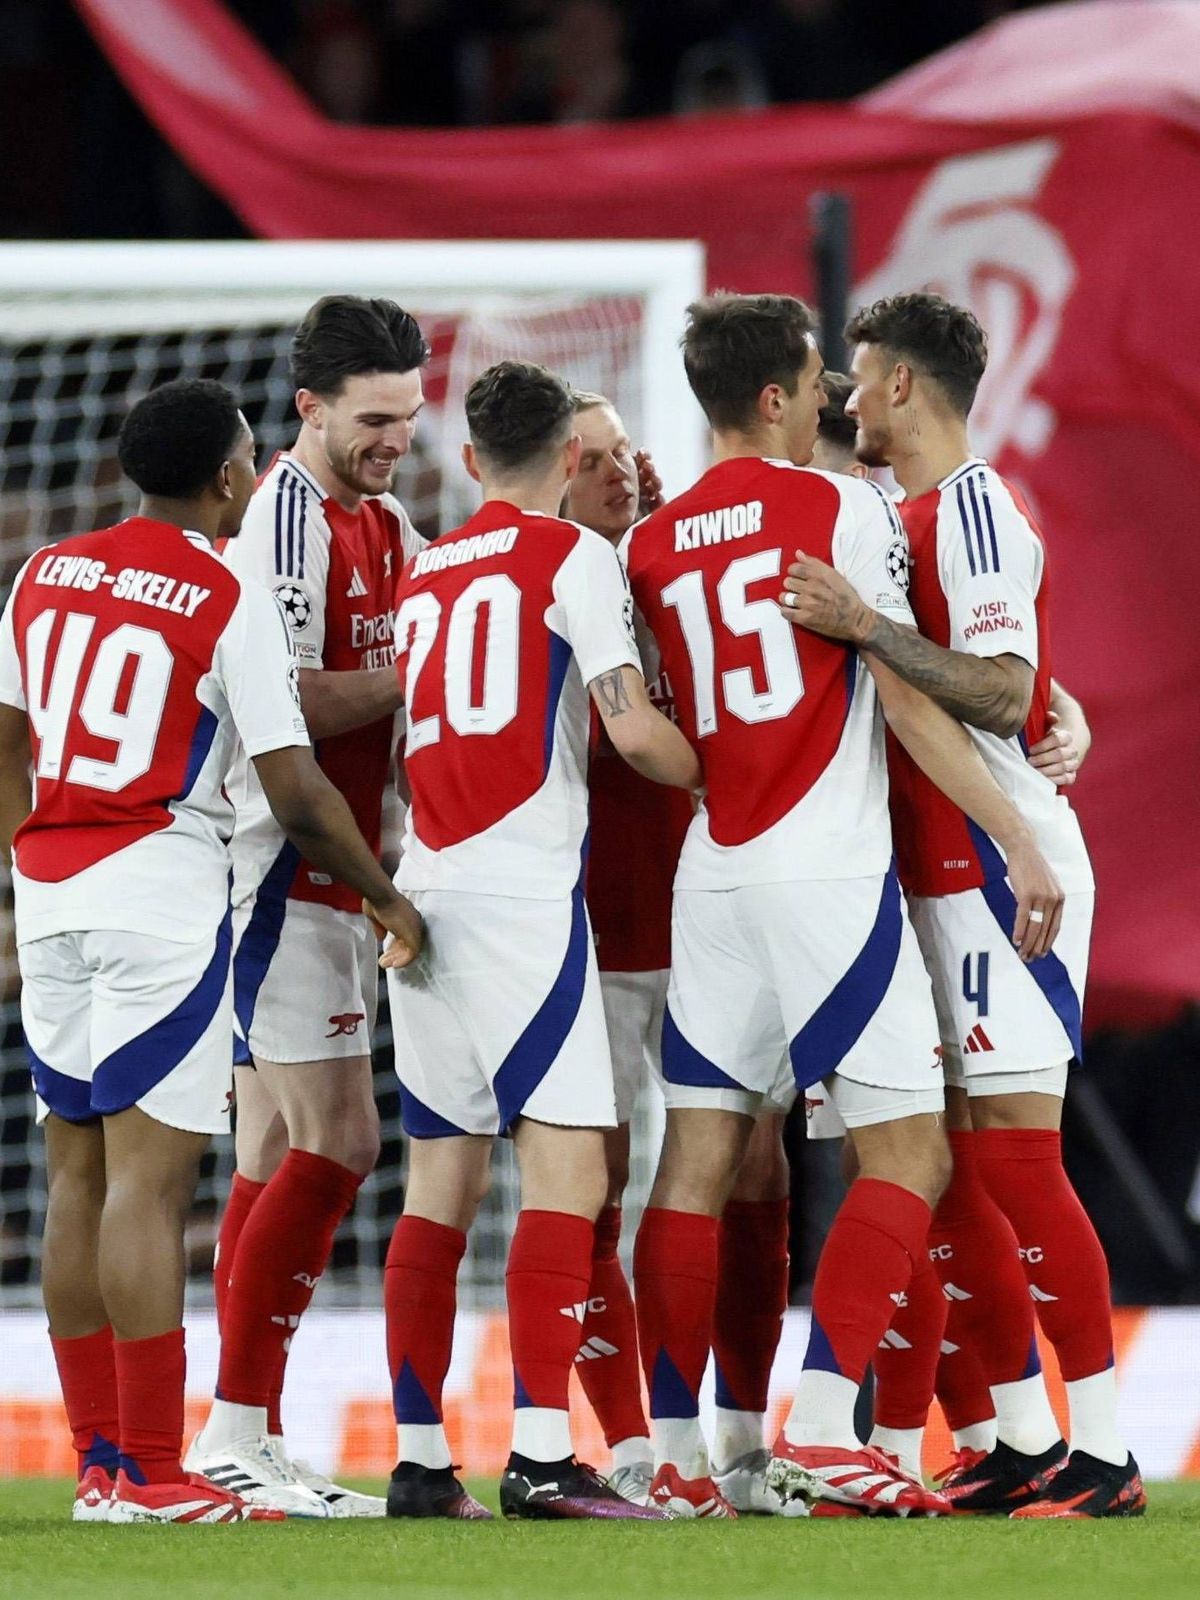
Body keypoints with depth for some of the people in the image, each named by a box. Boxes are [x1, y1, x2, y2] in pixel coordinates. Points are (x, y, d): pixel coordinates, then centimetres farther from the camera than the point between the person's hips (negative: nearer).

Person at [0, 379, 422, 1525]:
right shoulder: (229, 602, -8)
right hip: (163, 889, -6)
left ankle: (98, 1466, 13)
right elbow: (297, 794, -8)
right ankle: (150, 1474, -9)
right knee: (149, 1175, -7)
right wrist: (389, 901, 6)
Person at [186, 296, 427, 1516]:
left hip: (337, 879, 10)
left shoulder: (385, 526, 17)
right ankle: (239, 1430, -11)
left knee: (276, 1156, 8)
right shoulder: (287, 518, -13)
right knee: (336, 1143, -12)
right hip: (288, 875, -10)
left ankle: (243, 1439, 10)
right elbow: (288, 708, -20)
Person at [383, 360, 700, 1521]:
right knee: (566, 1166, -10)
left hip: (426, 891, 7)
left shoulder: (421, 574, 18)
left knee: (441, 1182, 8)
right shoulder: (573, 555, -1)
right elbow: (633, 730, -8)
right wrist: (721, 776, 9)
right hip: (523, 891, -7)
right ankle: (540, 1454, -20)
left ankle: (419, 1456, 7)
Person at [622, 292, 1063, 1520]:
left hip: (711, 877, 6)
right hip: (828, 870, -6)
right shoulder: (841, 508, -4)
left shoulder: (652, 547, 11)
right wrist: (1021, 840, -3)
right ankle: (820, 1429, -14)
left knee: (697, 1160, 6)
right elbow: (908, 701, -6)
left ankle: (674, 1453, 3)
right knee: (907, 1151, -2)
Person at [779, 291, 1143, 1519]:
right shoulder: (914, 517, 17)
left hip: (1001, 869, -10)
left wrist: (865, 628, -29)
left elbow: (1003, 691, -24)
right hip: (936, 877, 10)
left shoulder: (974, 508, -13)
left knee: (1013, 1153, -11)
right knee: (956, 1163, 9)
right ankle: (1021, 1444, 13)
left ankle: (1102, 1454, -10)